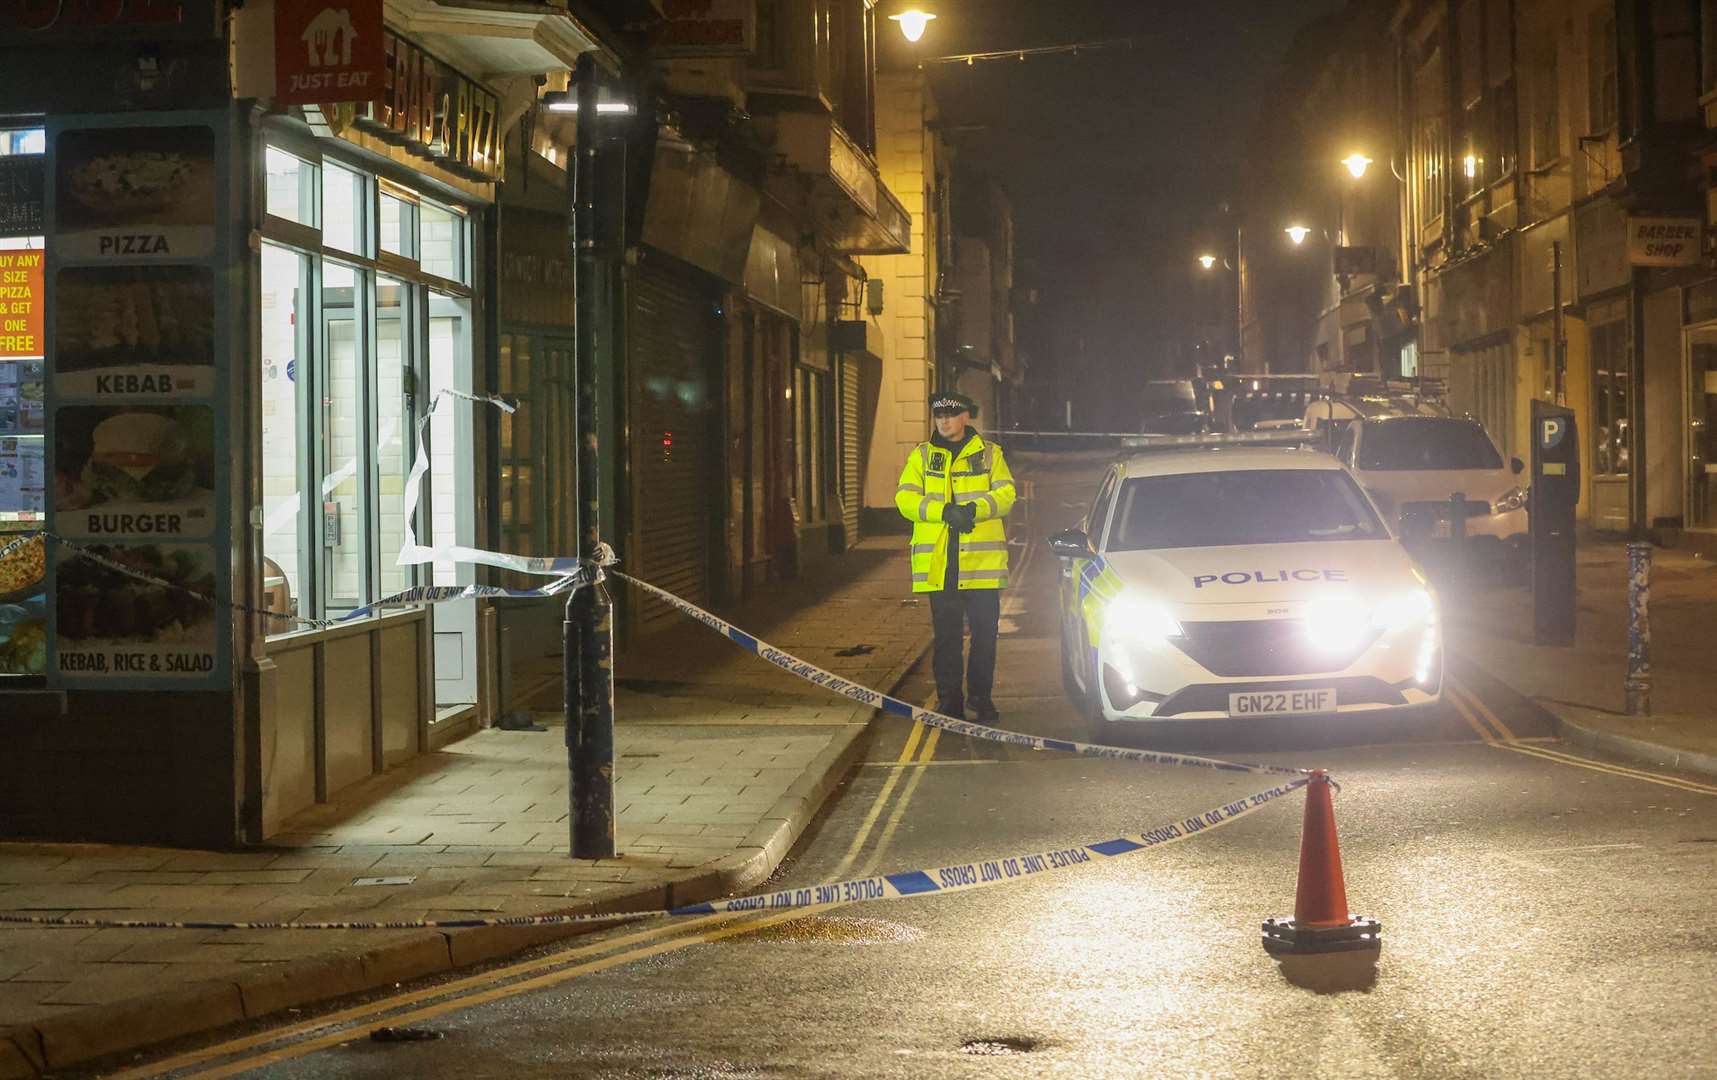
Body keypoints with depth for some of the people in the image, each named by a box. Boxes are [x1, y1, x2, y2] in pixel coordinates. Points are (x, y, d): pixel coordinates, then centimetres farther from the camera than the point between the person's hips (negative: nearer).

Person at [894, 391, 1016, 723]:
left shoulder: (990, 454, 8)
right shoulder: (921, 456, 10)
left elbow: (1005, 494, -2)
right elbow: (905, 499, -1)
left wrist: (974, 509, -21)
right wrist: (944, 512, -17)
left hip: (982, 560, 0)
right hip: (939, 564, 1)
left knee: (984, 633, 3)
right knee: (947, 636, 4)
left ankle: (981, 696, 15)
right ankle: (949, 701, 10)